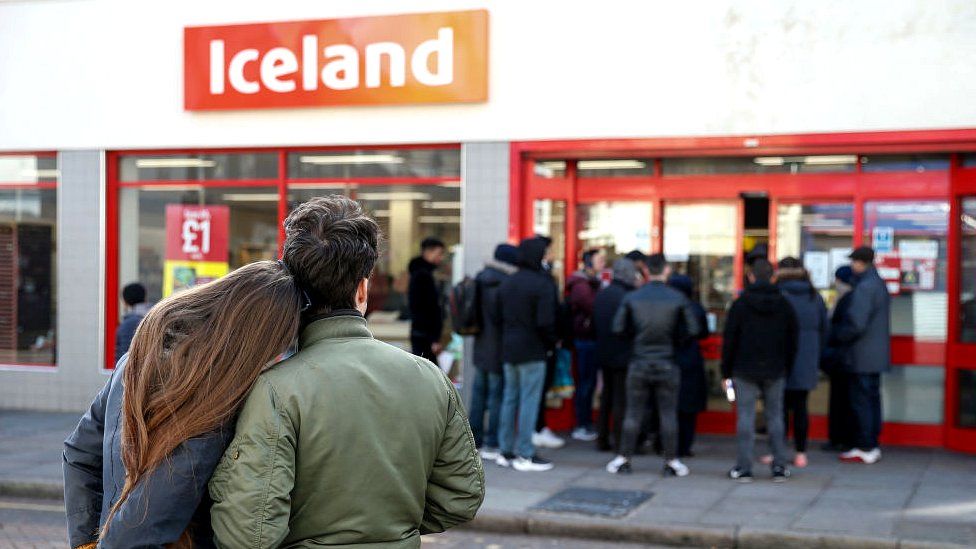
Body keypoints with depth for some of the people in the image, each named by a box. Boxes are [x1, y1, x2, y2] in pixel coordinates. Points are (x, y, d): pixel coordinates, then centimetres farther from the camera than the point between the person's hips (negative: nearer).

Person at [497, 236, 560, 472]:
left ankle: (505, 451, 18)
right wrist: (552, 343, -3)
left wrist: (508, 340, 14)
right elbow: (545, 322, -18)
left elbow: (501, 317, 10)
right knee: (529, 401, -2)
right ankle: (525, 455, 1)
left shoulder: (508, 283, 10)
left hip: (508, 350, 8)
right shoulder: (543, 284, -14)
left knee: (510, 399, 13)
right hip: (532, 351, -7)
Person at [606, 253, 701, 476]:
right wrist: (673, 334, 9)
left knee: (633, 413, 8)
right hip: (666, 364, -1)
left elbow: (618, 328, -5)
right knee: (668, 414, 7)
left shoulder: (632, 298, -3)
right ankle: (671, 461, 11)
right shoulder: (678, 298, -6)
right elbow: (693, 330, -7)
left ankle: (624, 459, 12)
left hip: (639, 363, 1)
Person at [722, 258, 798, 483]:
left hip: (745, 371, -2)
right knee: (775, 416, 8)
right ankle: (779, 466, 9)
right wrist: (787, 369, 15)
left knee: (746, 417, 0)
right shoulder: (784, 305, 5)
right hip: (775, 372, 3)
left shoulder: (740, 304, -4)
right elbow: (792, 341, 8)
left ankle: (744, 467, 0)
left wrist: (726, 372, 3)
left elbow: (729, 340, -4)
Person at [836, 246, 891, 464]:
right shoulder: (880, 284, 13)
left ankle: (864, 449, 0)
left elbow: (856, 324, -23)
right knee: (872, 400, 14)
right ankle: (872, 446, 19)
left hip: (862, 358, -9)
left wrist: (839, 336, -5)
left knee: (861, 401, -3)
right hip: (877, 356, 9)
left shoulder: (864, 287, -18)